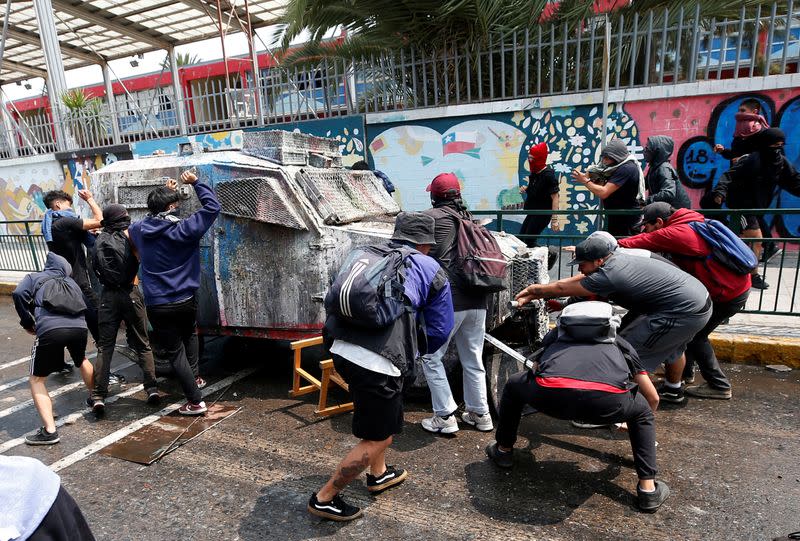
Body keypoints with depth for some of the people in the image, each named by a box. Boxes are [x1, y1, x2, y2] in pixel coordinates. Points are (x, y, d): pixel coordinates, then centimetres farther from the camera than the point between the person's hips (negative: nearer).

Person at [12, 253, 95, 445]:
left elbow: (19, 294, 3)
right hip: (79, 327, 4)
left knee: (37, 380, 13)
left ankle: (49, 431, 3)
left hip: (50, 330, -3)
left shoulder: (34, 277, 23)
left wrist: (28, 323, 12)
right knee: (82, 361, 36)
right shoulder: (71, 282, 32)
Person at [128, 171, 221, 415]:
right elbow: (213, 206, -8)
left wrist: (165, 193, 26)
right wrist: (196, 183, 0)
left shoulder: (139, 230, 1)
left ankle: (195, 401, 7)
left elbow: (144, 218, 27)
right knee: (190, 335, 30)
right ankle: (193, 376, 26)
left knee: (175, 351, 7)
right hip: (185, 301, -1)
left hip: (156, 305, 2)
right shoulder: (182, 230, -12)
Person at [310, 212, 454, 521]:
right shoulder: (432, 271, 9)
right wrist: (414, 349, 30)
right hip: (378, 361, -7)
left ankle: (379, 474, 46)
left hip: (341, 351, 7)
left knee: (383, 411, 31)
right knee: (378, 438, 14)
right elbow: (439, 332, 11)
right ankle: (324, 499, 25)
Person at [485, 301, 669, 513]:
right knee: (642, 411, 37)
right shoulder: (620, 344, 38)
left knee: (514, 385, 35)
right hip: (606, 401, 0)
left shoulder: (555, 335, 39)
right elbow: (653, 398, 45)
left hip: (551, 395, 0)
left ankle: (503, 450, 46)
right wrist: (644, 422, 68)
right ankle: (648, 490, 33)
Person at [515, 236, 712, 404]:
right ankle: (673, 390, 60)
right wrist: (534, 294, 4)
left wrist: (536, 289, 2)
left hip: (686, 312, -10)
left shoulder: (610, 275, -25)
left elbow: (562, 289, -15)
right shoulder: (616, 258, 2)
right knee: (672, 346, 34)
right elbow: (573, 280, 5)